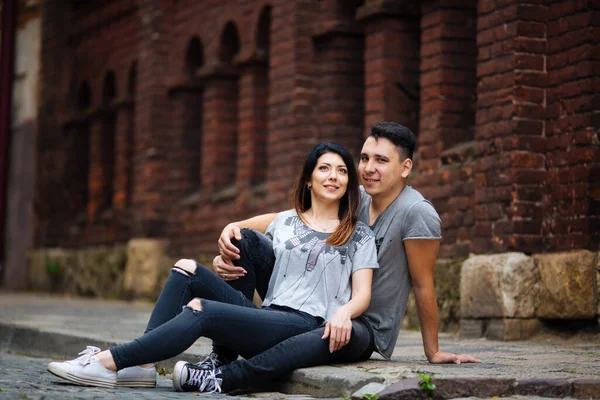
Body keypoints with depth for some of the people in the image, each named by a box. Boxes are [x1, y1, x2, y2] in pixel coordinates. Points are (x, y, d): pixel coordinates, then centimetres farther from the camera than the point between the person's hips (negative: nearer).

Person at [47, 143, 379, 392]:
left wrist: (344, 312, -25)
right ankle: (141, 366, -24)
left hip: (304, 325, -6)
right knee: (186, 270, -11)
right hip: (263, 316, 6)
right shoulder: (284, 222, 22)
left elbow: (362, 294, -2)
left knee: (200, 311, -28)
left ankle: (108, 363, -30)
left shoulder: (359, 235, 8)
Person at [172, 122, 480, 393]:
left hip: (367, 331, -7)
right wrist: (234, 226, -23)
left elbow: (423, 285, -14)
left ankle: (223, 378, -43)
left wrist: (433, 352, -7)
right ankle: (221, 357, -13)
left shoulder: (416, 214, -19)